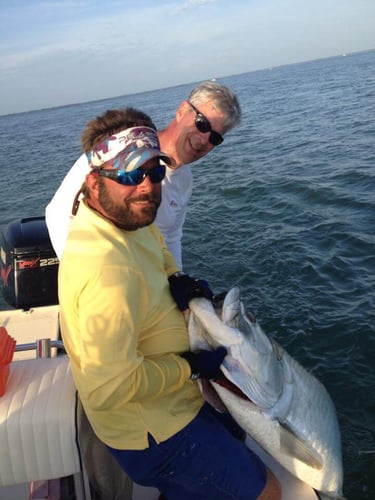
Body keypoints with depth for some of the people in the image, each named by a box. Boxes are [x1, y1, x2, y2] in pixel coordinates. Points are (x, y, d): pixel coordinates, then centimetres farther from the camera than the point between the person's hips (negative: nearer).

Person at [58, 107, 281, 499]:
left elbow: (158, 252, 17)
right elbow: (109, 389, -37)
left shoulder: (125, 220, -5)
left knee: (239, 437, 31)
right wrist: (190, 366, -23)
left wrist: (178, 281, -6)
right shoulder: (107, 266, -37)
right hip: (152, 430, -9)